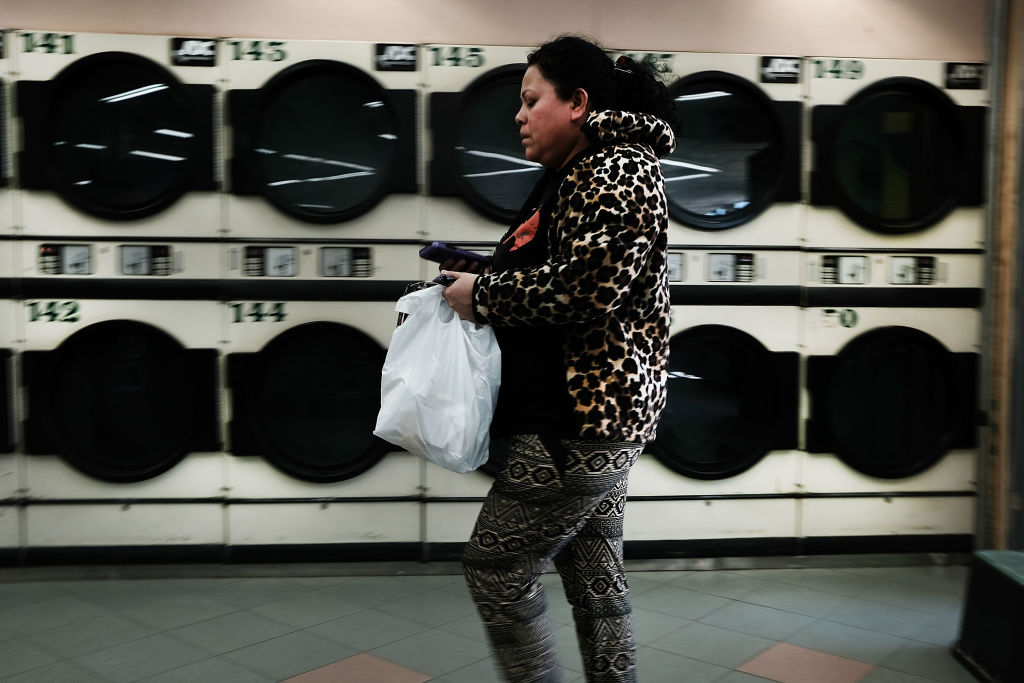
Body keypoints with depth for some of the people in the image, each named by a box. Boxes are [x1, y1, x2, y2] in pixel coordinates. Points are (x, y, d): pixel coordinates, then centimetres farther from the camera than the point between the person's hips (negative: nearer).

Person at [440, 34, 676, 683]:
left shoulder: (615, 172, -12)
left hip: (580, 422, -10)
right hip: (600, 416, 10)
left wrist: (484, 295, -13)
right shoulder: (581, 172, 19)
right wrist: (484, 282, 6)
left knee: (496, 567, -1)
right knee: (595, 575, 16)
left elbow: (584, 287, -25)